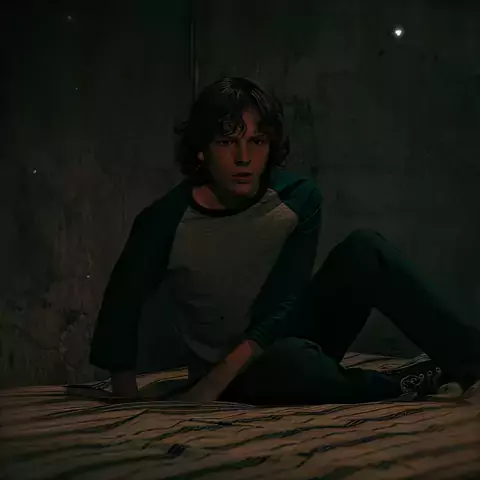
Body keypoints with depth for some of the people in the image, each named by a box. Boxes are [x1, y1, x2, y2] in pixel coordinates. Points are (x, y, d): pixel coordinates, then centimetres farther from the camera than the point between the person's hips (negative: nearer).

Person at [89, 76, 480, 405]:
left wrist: (210, 386, -26)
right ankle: (406, 387, -16)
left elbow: (281, 306, -17)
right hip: (236, 381, -2)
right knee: (289, 359, -40)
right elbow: (120, 313, -7)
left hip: (294, 336, 3)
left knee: (365, 251, -21)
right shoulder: (165, 222, -16)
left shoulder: (298, 198, -12)